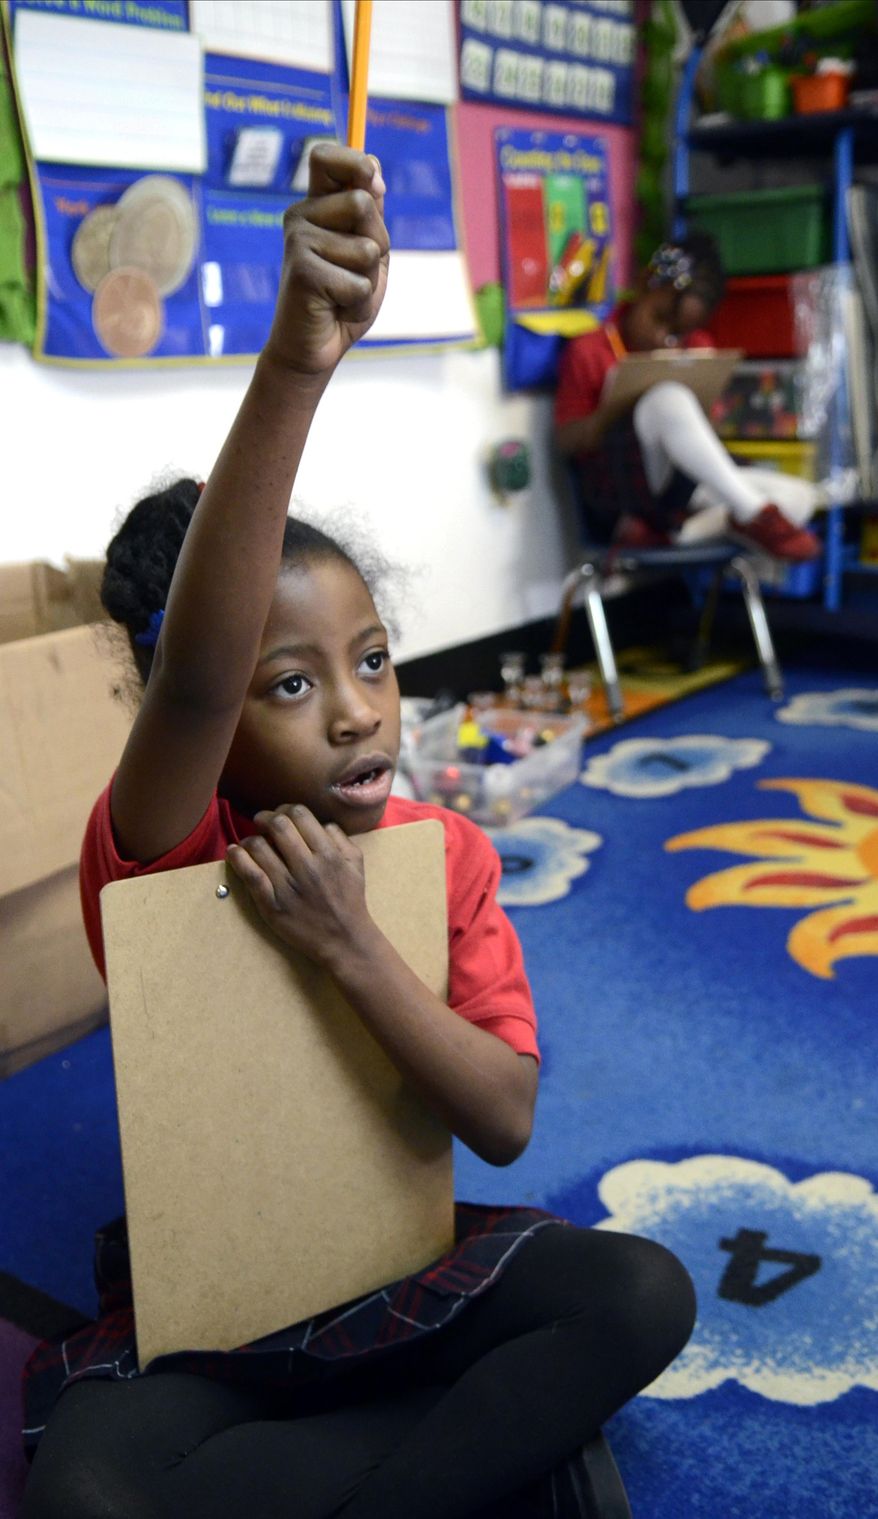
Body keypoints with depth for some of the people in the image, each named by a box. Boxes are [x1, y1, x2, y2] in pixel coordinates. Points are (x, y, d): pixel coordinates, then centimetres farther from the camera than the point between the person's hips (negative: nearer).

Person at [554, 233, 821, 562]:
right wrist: (609, 413, -24)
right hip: (621, 490, -6)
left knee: (799, 496, -12)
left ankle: (669, 532, -24)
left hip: (687, 488, 7)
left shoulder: (697, 348, 14)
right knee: (669, 398, -35)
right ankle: (754, 515, -32)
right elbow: (565, 439, -4)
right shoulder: (589, 350, 0)